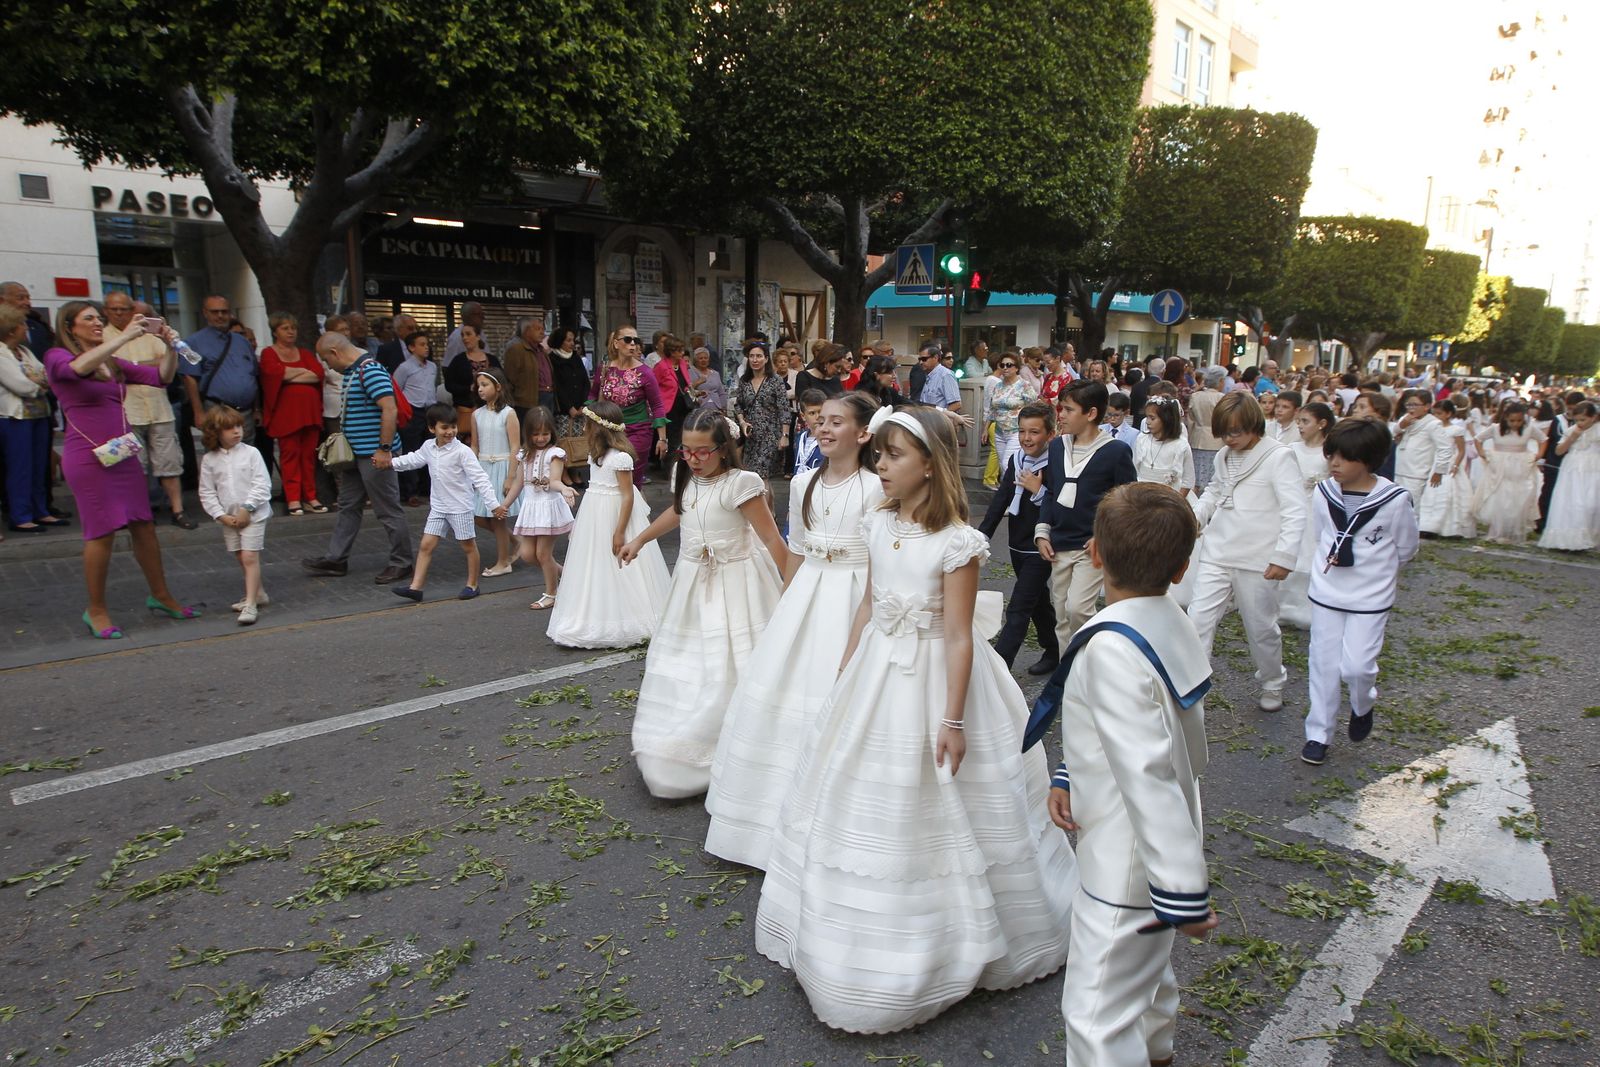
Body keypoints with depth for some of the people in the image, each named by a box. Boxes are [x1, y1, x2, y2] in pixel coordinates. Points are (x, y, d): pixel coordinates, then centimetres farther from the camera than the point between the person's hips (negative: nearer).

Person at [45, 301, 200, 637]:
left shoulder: (113, 363, 16)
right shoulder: (57, 358, -2)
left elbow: (160, 377, 12)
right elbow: (81, 367, -25)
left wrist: (171, 347, -4)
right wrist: (124, 337, -26)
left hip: (122, 455, 6)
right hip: (88, 456, -6)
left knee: (144, 526, 8)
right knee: (102, 532, -4)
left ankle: (160, 596, 20)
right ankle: (96, 611, 9)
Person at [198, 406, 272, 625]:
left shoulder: (251, 453, -6)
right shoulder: (209, 459, 3)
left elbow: (262, 485, -9)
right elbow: (206, 493, 4)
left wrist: (247, 509, -14)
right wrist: (221, 515, -6)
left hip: (253, 515, -4)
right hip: (229, 518, 4)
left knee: (250, 557, -10)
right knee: (241, 558, 14)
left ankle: (250, 604, -9)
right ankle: (257, 593, 31)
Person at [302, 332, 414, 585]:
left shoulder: (370, 370, -18)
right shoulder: (351, 371, 13)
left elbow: (389, 409, -25)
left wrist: (384, 449, -25)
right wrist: (343, 433, 19)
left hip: (374, 454, -10)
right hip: (355, 453, 10)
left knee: (388, 510, -1)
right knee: (348, 507, 16)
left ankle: (401, 563, 9)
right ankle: (336, 560, 24)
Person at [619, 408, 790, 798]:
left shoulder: (740, 484, -19)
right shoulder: (686, 478, 3)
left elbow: (772, 538, -18)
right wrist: (639, 539, 32)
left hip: (733, 586, -7)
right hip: (693, 583, 7)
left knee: (730, 669, -7)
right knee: (684, 667, 12)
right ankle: (676, 747, 25)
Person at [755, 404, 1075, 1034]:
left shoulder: (956, 542, -19)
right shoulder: (880, 524, 1)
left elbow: (958, 636, -17)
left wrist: (952, 720, -17)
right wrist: (843, 675, 14)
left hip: (934, 681, -7)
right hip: (876, 675, 7)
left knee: (935, 814, 7)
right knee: (863, 805, 19)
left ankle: (948, 940, 32)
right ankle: (864, 937, 42)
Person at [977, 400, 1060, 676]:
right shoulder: (1016, 461, 4)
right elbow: (1001, 500, 3)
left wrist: (1039, 490, -25)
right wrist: (982, 534, -5)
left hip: (1040, 549, -7)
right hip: (1018, 545, 7)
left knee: (1018, 610, -8)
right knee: (1038, 602, 21)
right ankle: (1053, 652, 38)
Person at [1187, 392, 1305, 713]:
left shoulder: (1278, 457, -11)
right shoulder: (1224, 457, 8)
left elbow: (1295, 511, -15)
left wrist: (1284, 556, -21)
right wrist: (1196, 516, 3)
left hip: (1257, 560, -5)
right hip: (1216, 554, 5)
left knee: (1261, 627, 12)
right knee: (1198, 620, -4)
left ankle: (1272, 684, 36)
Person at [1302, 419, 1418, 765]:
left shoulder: (1394, 500, -16)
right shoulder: (1324, 493, -6)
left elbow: (1405, 549, 1)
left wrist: (1377, 574, 13)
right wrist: (1332, 567, 10)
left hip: (1371, 597, -3)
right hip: (1325, 593, 3)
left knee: (1356, 666, -6)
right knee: (1323, 665, 8)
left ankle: (1363, 706, 29)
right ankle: (1319, 734, 21)